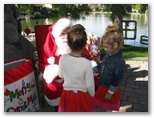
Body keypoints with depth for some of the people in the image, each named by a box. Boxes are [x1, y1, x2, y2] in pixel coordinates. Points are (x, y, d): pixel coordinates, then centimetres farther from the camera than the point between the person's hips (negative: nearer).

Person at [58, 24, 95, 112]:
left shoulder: (63, 58, -17)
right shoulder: (87, 63, -26)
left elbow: (61, 75, 1)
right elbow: (90, 85, -16)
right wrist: (92, 96, 3)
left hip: (67, 94, 3)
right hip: (82, 96, -2)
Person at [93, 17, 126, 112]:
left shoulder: (119, 61, -29)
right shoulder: (109, 54, -4)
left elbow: (117, 80, -24)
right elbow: (102, 65, 12)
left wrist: (110, 92, -17)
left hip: (110, 89, -7)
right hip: (103, 86, 8)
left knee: (108, 109, 14)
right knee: (103, 106, 25)